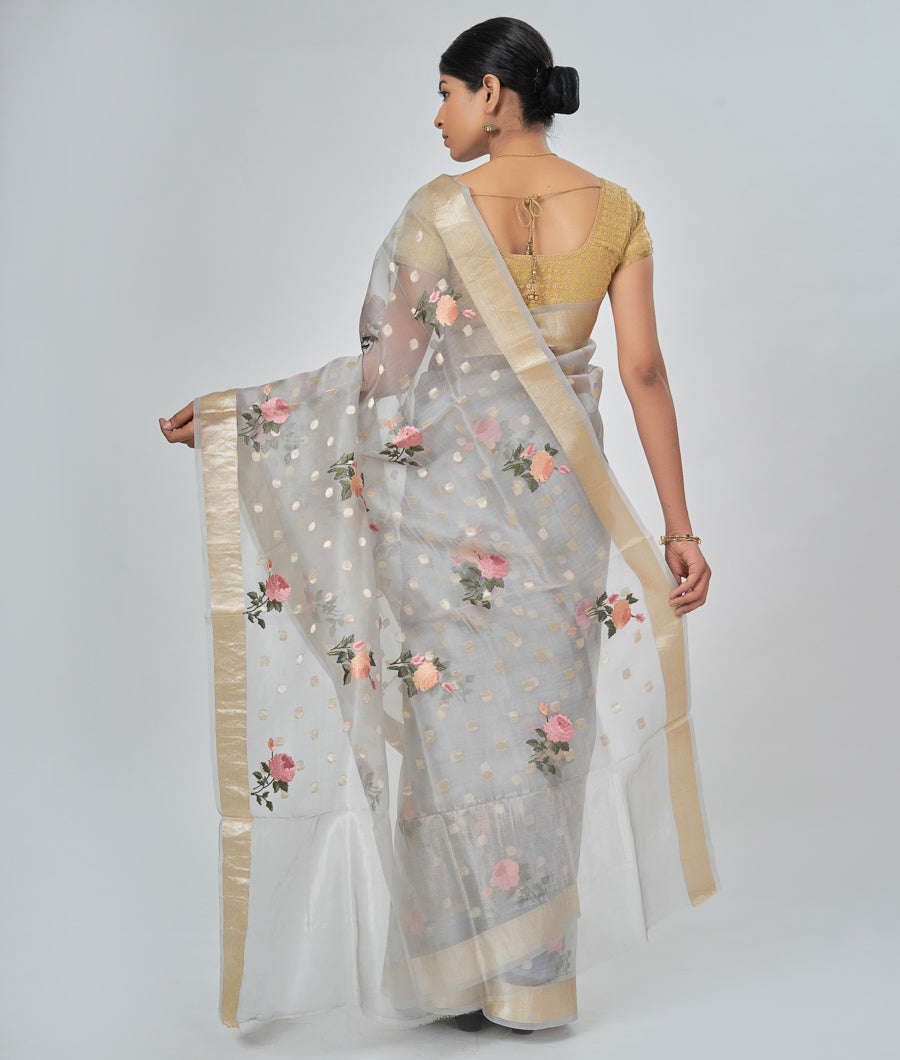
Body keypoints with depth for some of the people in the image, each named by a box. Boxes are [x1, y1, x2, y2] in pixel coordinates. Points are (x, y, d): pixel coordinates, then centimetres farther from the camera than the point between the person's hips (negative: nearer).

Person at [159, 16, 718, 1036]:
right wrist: (677, 526, 0)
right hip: (559, 494, 4)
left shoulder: (440, 208, -9)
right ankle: (537, 977, 23)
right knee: (541, 724, 13)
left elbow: (386, 368, -8)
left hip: (444, 487, -3)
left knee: (453, 724, 8)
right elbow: (644, 372, -3)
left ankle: (469, 974, 18)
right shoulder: (616, 213, 1)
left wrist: (227, 410, 0)